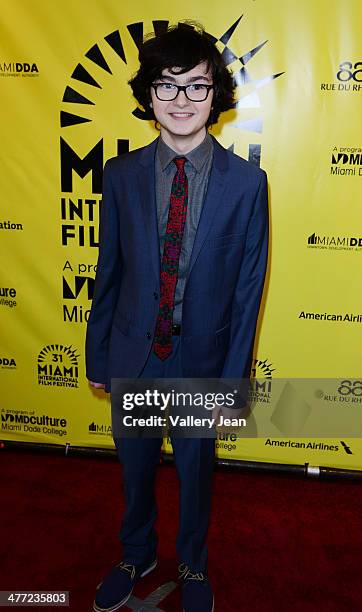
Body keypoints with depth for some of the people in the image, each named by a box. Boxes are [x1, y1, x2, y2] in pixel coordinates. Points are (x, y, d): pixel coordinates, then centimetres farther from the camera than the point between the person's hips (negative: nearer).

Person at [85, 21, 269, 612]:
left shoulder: (247, 182, -11)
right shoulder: (121, 175, -5)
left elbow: (248, 288, -8)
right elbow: (108, 271, 1)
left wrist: (233, 378, -7)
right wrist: (97, 355, 5)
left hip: (202, 360, -1)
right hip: (132, 356, 2)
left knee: (196, 470, 19)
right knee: (135, 466, 21)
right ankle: (137, 556, 51)